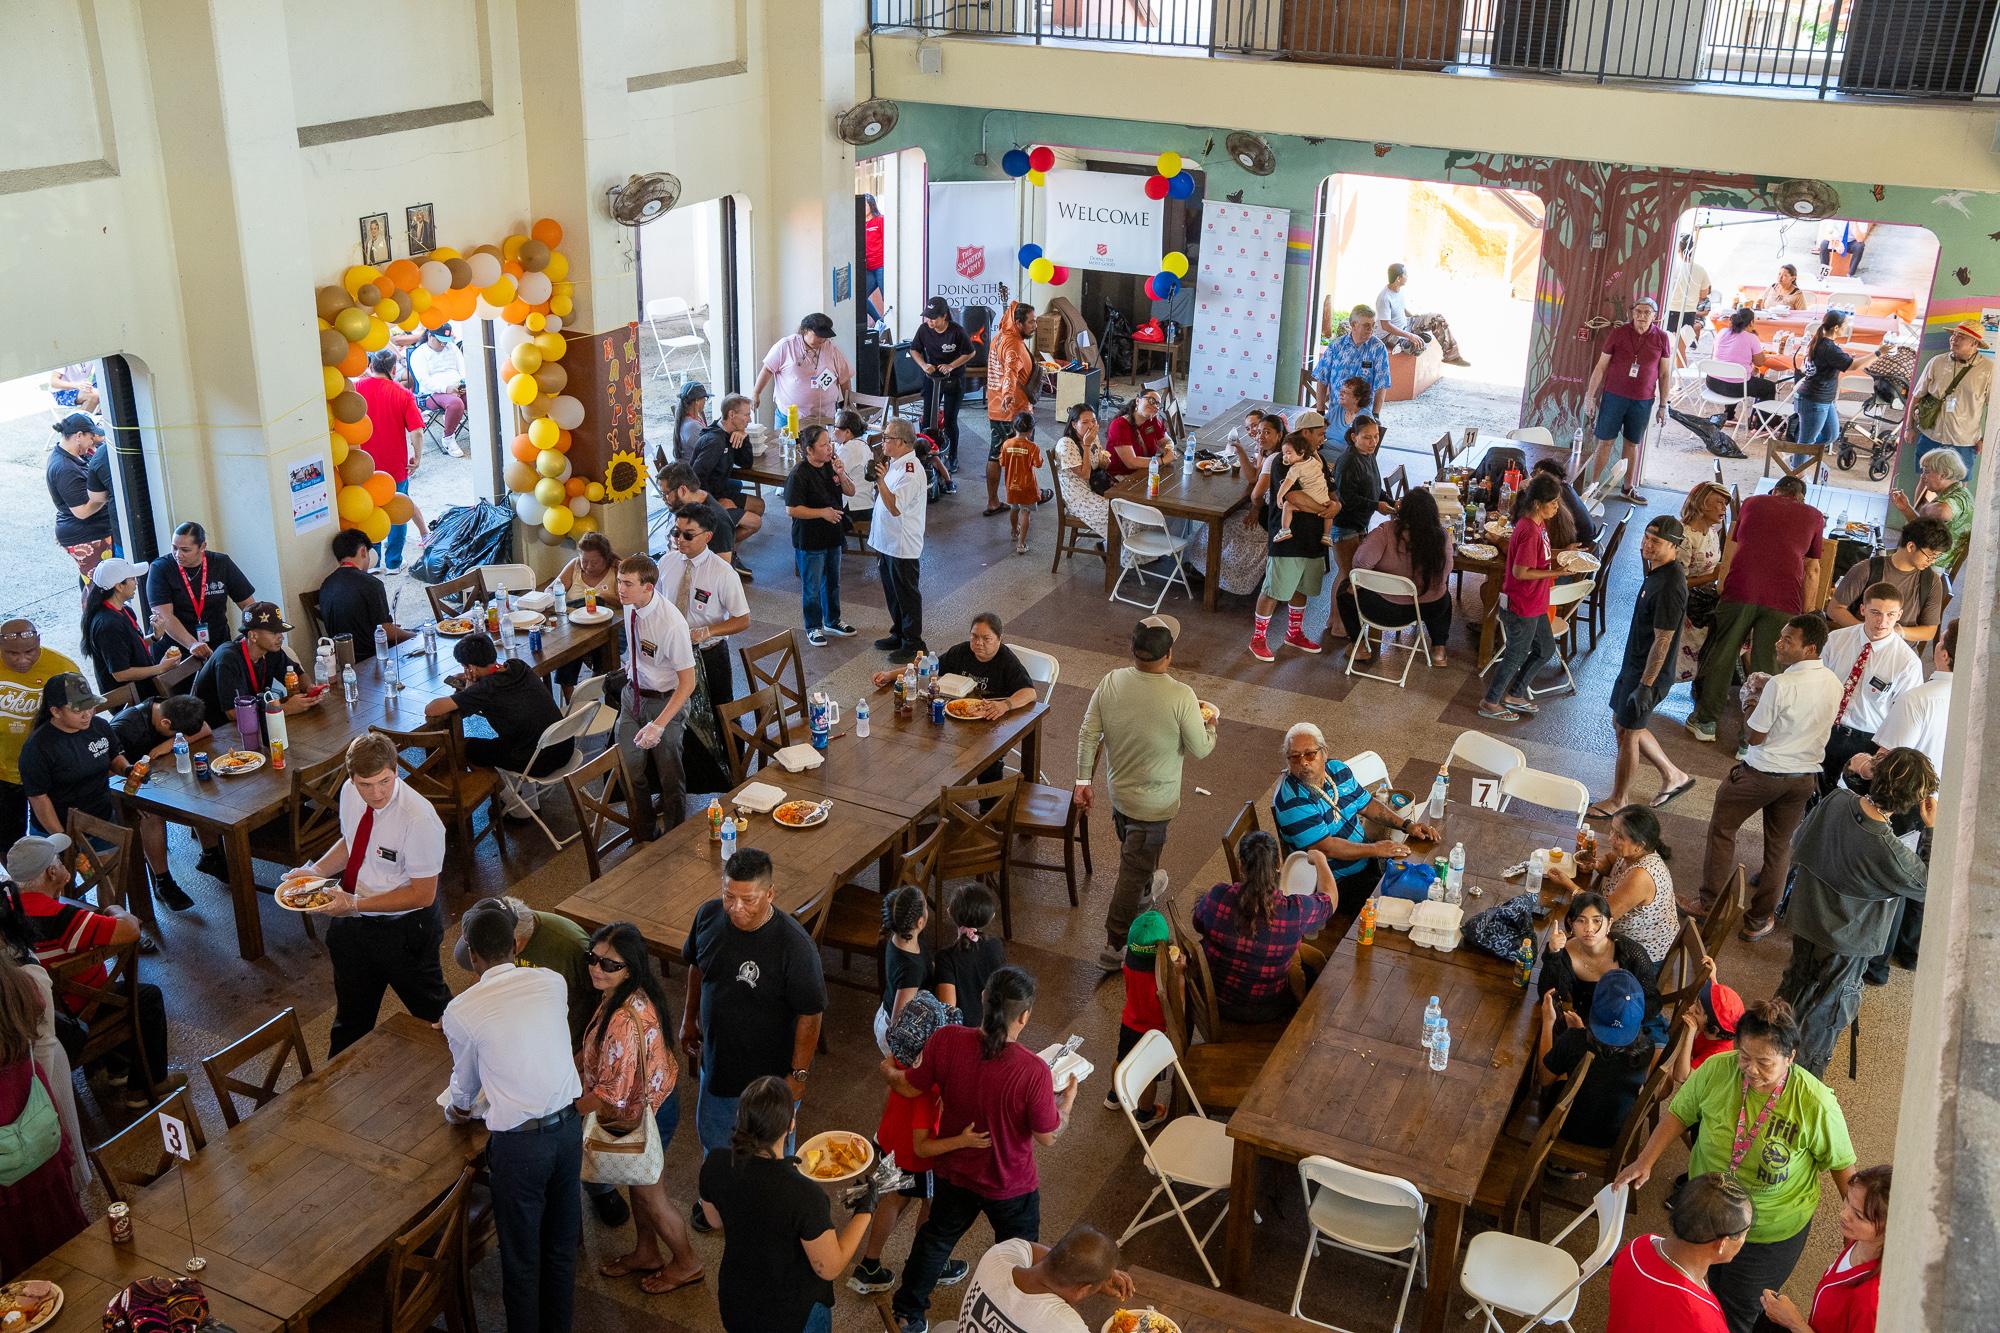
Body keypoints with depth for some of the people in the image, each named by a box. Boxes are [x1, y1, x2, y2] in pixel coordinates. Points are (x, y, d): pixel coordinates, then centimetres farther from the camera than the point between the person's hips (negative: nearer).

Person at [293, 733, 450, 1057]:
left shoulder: (419, 820, -33)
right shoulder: (350, 792, -11)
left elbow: (422, 894, -25)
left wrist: (355, 904, -28)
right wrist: (315, 871, -7)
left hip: (404, 929, -6)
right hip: (352, 921, 6)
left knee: (429, 1007, 21)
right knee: (352, 1014, 26)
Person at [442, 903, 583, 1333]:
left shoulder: (460, 1011, -11)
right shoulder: (552, 983, -1)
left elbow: (466, 1079, 6)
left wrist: (457, 1111, 31)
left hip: (519, 1142, -5)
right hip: (568, 1124, 5)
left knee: (521, 1254, 14)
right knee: (562, 1241, 22)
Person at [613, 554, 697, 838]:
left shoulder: (672, 624, -31)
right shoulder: (630, 605, -12)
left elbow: (687, 683, -24)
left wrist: (659, 724, -29)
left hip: (665, 700, -6)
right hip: (633, 694, 6)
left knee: (670, 777, 7)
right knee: (631, 771, 8)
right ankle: (643, 836, 31)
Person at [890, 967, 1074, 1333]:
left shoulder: (946, 1041, -26)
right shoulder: (1033, 1071, -35)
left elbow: (910, 1087, -10)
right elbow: (1048, 1136, -20)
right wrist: (1068, 1099, -1)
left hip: (953, 1171, 4)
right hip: (1010, 1185, -3)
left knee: (936, 1236, 30)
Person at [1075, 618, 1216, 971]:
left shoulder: (1110, 682, -12)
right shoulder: (1181, 697, -26)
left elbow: (1088, 734, -6)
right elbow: (1200, 749, -15)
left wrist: (1083, 780, 5)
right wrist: (1210, 727, 7)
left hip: (1118, 792, 5)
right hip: (1154, 803, -5)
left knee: (1136, 855, 30)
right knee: (1134, 870, 6)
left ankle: (1145, 891, 58)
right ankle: (1114, 946, 12)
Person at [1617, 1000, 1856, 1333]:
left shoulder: (1816, 1104, -27)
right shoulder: (1715, 1071, -22)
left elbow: (1841, 1165, -11)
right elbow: (1679, 1114, -4)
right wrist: (1645, 1162, -8)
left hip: (1771, 1232, -3)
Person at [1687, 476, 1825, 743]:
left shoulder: (1753, 503, 22)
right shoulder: (1814, 516, 19)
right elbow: (1812, 570, 18)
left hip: (1740, 589, 0)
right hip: (1784, 600, 0)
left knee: (1721, 656, 13)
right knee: (1765, 667, 5)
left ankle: (1705, 721, 22)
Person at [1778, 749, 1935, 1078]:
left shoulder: (1836, 800, -21)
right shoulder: (1889, 852, -36)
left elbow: (1800, 843, -2)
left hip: (1806, 916, 6)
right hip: (1847, 940, -6)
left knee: (1796, 981, 30)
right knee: (1827, 1006, 19)